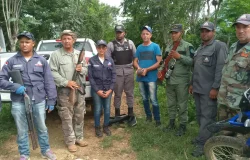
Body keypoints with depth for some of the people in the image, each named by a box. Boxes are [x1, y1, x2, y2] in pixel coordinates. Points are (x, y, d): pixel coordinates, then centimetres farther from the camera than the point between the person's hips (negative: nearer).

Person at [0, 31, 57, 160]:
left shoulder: (41, 60, 4)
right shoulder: (12, 61, 2)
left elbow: (49, 82, 4)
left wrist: (51, 100, 1)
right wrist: (15, 87, -15)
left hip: (39, 101, 1)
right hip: (19, 102, 0)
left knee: (42, 128, 13)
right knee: (22, 130, 11)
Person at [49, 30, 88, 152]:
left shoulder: (79, 54, 12)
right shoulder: (56, 55, -5)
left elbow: (86, 69, 18)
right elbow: (53, 72, -12)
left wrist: (82, 69, -6)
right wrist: (66, 82, -20)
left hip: (79, 89, 5)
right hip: (64, 91, -5)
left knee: (79, 116, 14)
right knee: (67, 117, 2)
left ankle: (79, 138, 29)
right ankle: (70, 141, 16)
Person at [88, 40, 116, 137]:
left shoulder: (110, 60, 4)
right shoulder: (92, 60, -2)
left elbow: (113, 75, 4)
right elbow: (90, 77, -4)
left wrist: (110, 89, -5)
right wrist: (97, 90, -9)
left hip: (108, 89, 2)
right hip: (96, 89, -2)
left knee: (107, 108, 8)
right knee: (98, 109, 2)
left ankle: (106, 127, 27)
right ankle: (97, 128, 20)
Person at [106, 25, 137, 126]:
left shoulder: (130, 43, 8)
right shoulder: (111, 44, 2)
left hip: (129, 71, 2)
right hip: (117, 72, -1)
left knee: (129, 93, 8)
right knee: (117, 94, 7)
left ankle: (131, 115, 19)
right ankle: (117, 116, 19)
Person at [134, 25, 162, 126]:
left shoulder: (155, 46, -4)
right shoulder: (139, 47, 10)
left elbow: (159, 62, -10)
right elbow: (135, 61, 13)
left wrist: (147, 69, -18)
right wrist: (138, 68, -10)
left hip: (151, 77, -5)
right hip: (140, 78, 5)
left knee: (153, 100, -4)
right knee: (144, 98, 15)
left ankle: (157, 120, 7)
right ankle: (148, 116, 30)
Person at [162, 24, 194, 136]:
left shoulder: (188, 46, -4)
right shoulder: (168, 47, 15)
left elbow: (192, 61, -13)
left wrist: (179, 56, -23)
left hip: (182, 81, -6)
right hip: (169, 80, 6)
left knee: (182, 104, 2)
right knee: (171, 103, 14)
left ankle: (183, 125, 15)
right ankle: (171, 122, 28)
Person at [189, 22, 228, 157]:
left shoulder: (219, 46, -7)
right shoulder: (199, 48, 19)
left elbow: (221, 68, -16)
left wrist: (215, 88, -20)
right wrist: (192, 84, 20)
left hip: (209, 90, -8)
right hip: (198, 88, 8)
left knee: (207, 116, -3)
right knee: (199, 115, 15)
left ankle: (203, 143, 4)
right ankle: (203, 136, 28)